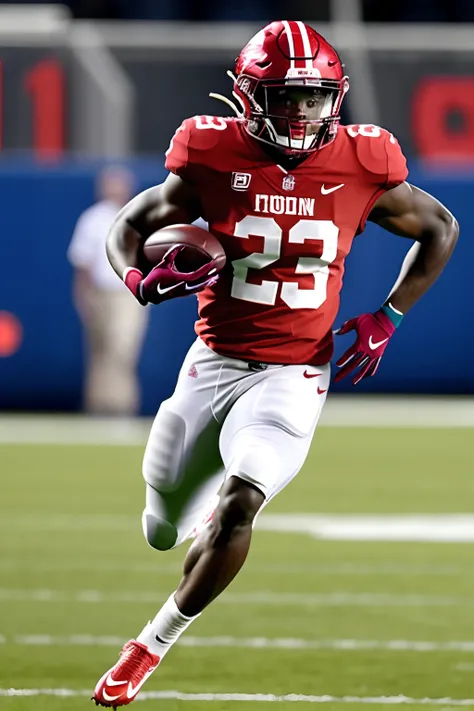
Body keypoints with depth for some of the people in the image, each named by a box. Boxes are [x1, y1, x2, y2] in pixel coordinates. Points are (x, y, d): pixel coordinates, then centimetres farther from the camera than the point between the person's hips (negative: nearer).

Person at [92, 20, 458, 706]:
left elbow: (440, 229, 9)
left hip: (294, 375, -2)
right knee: (165, 531, 10)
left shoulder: (362, 168, -8)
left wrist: (387, 317, 0)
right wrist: (139, 280, -19)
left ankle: (155, 643, -5)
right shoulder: (214, 162, -9)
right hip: (214, 361, 2)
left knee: (238, 507, -24)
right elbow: (130, 226, 4)